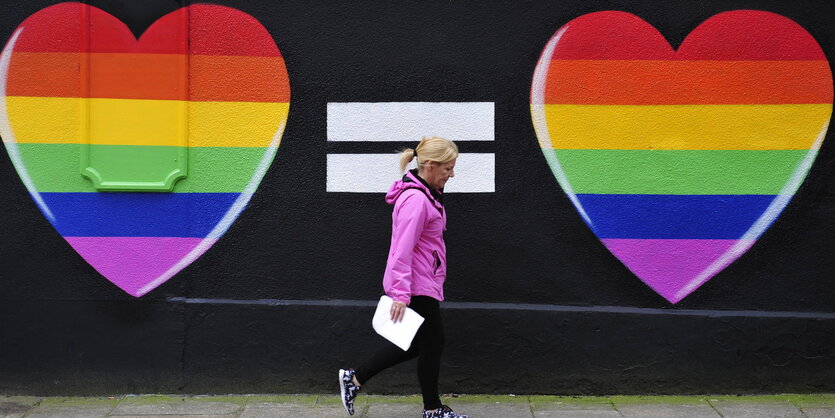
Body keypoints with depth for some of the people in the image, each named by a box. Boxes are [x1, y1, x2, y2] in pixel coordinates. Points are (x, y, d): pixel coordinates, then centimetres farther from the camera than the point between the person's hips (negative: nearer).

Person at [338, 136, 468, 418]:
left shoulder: (425, 194, 11)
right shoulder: (416, 199, -21)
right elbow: (403, 250, -24)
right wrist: (401, 294, -25)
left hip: (423, 283, 10)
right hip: (418, 286, -10)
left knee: (417, 344, 15)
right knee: (432, 343, 5)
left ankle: (355, 378, 19)